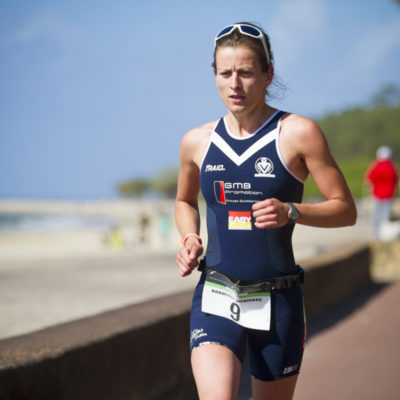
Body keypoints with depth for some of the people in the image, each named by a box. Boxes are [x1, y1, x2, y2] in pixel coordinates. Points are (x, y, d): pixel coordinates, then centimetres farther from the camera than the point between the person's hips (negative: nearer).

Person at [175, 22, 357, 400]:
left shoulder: (298, 134, -5)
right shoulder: (197, 142, 5)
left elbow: (345, 210, -2)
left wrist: (291, 212, -20)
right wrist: (190, 239, 4)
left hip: (278, 301, -1)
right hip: (215, 298, 1)